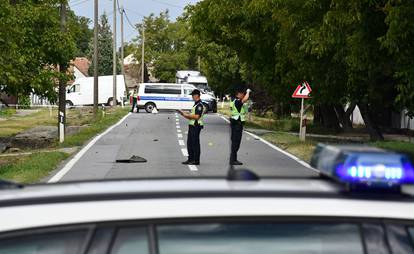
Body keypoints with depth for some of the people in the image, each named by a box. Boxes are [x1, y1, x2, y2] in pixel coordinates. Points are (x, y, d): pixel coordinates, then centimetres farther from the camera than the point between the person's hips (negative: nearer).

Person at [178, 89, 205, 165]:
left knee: (195, 143, -6)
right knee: (189, 143, 12)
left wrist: (187, 115, -14)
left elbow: (197, 116, -22)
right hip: (192, 126, 10)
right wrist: (184, 113, 12)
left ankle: (196, 160, -1)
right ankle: (190, 159, 19)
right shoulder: (196, 105, 20)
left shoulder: (199, 105, -13)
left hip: (196, 126, -10)